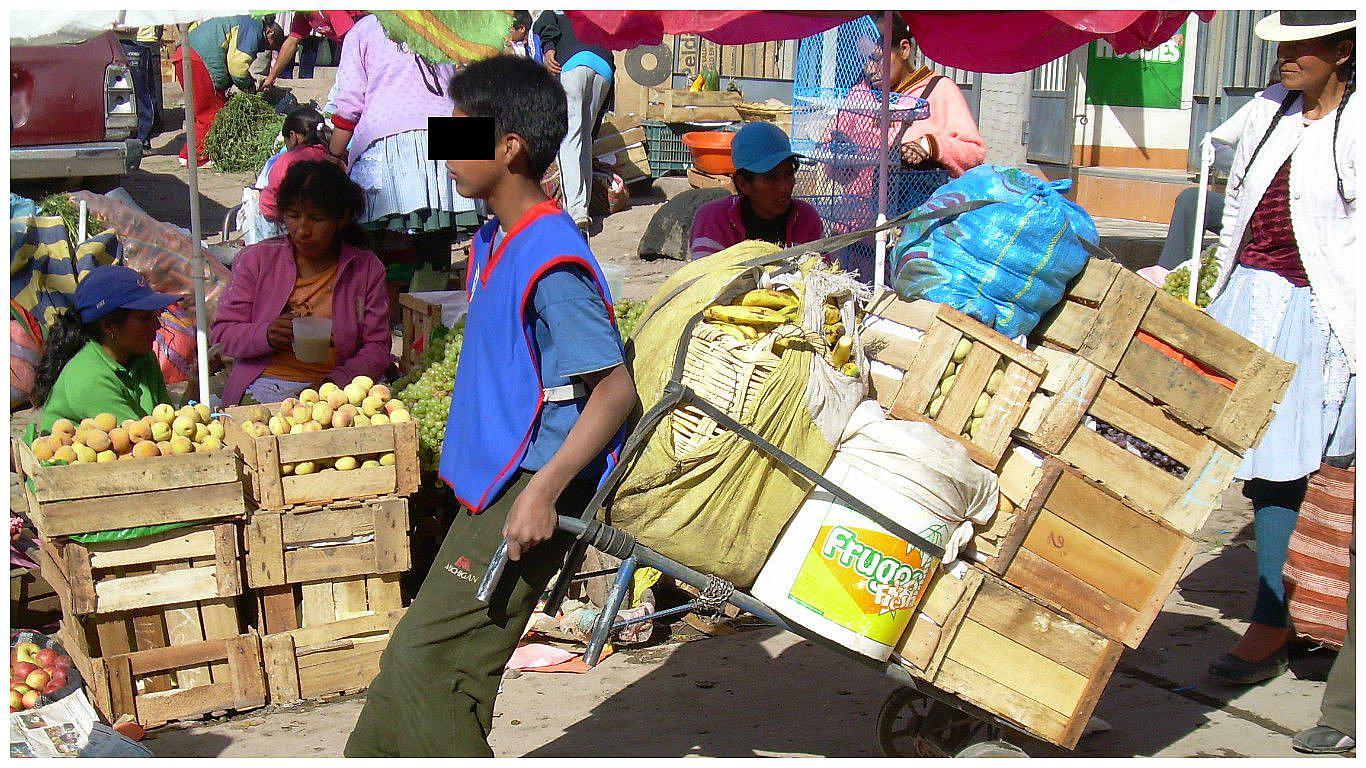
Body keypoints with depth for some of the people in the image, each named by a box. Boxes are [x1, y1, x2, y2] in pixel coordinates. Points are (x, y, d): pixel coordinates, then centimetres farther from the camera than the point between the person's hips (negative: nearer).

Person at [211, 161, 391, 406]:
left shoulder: (367, 268, 8)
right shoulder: (256, 259, 8)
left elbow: (378, 348, 3)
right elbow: (221, 334, 7)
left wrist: (334, 381, -15)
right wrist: (266, 335, -14)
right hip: (264, 387, 1)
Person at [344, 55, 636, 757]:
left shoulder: (552, 262, -19)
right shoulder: (493, 242, 11)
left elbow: (615, 390, -22)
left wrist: (543, 492, -27)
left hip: (528, 493, -9)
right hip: (493, 482, 9)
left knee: (422, 660, -8)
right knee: (443, 661, 15)